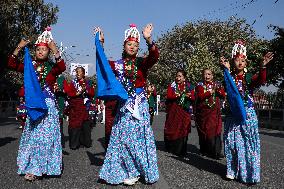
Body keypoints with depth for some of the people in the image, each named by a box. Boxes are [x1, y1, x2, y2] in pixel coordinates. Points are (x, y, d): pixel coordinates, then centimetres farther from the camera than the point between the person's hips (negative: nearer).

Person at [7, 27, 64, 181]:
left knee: (45, 135, -2)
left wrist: (55, 50, -28)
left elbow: (62, 67, -20)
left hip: (48, 105, -2)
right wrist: (19, 48, -11)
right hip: (32, 104, 2)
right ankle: (32, 166, 19)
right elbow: (12, 64, -2)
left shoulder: (52, 67, 1)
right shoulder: (30, 66, 8)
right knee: (32, 134, 7)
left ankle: (36, 168, 10)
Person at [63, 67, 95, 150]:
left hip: (85, 106, 0)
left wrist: (86, 90, -12)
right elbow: (69, 92, 0)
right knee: (75, 124, -3)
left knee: (86, 124, 1)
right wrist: (76, 93, -15)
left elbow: (92, 93, 4)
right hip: (75, 107, 0)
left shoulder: (88, 82, 10)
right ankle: (74, 143, 4)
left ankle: (86, 142, 13)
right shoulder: (73, 82, 9)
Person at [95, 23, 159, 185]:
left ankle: (145, 170, 17)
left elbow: (154, 56, -18)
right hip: (124, 105, 2)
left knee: (140, 136, 2)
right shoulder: (118, 64, 7)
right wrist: (100, 43, -10)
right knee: (124, 137, 4)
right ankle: (127, 171, 17)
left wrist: (148, 39, -35)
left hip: (140, 104, -2)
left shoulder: (142, 62, 0)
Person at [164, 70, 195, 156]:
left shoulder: (189, 86, 10)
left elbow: (193, 98, 6)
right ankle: (171, 148, 16)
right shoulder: (172, 85, 4)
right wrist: (177, 95, -23)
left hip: (185, 111, 2)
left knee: (183, 130, 0)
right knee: (173, 129, 0)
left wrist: (189, 96, -15)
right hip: (173, 111, -1)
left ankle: (181, 150, 10)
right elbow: (168, 96, -7)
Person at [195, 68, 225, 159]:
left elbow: (223, 95, 6)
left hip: (215, 112, 2)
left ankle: (216, 151, -3)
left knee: (216, 131, -5)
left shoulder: (217, 84, 13)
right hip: (204, 112, -2)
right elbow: (200, 96, -13)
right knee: (204, 131, 2)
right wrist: (210, 92, -19)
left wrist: (218, 89, -10)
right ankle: (204, 150, 15)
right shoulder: (200, 85, 4)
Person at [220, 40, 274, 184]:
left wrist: (262, 67, -37)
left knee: (249, 143, 0)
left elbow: (261, 80, -19)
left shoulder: (250, 78, 3)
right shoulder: (229, 77, 5)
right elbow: (224, 90, -17)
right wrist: (226, 69, -29)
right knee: (233, 142, 5)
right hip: (233, 115, 1)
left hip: (248, 114, -1)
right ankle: (233, 171, 18)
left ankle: (250, 173, 8)